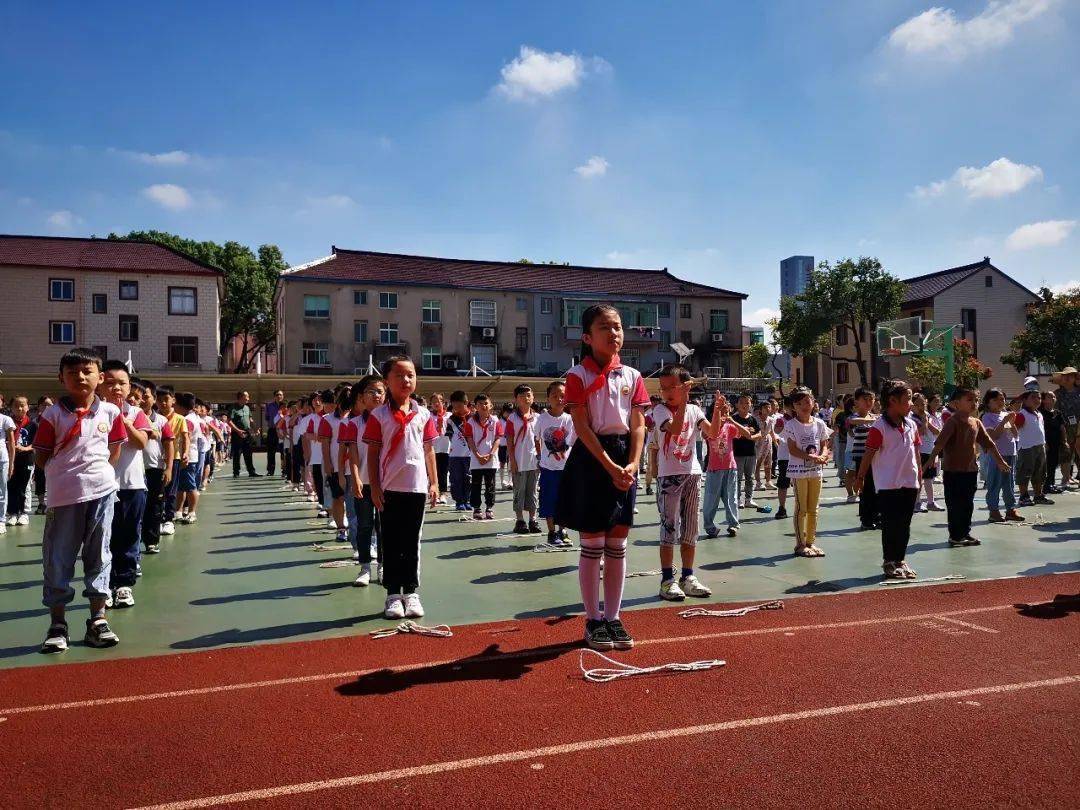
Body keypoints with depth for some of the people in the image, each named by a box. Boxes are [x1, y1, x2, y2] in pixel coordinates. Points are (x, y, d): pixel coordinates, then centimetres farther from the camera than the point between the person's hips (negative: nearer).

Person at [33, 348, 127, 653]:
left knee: (99, 556, 8)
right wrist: (66, 471, 0)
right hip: (64, 495, -1)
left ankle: (97, 620, 18)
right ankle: (57, 623, 16)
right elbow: (41, 457, 0)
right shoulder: (53, 414, -3)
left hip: (101, 491, 2)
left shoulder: (110, 412, 2)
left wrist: (95, 469, 5)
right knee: (58, 558, 4)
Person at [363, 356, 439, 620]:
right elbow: (373, 453, -1)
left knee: (412, 542, 10)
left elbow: (429, 450, 9)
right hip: (390, 488, -2)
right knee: (391, 542, 6)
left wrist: (434, 483, 5)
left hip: (417, 487, 2)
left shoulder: (423, 415, 6)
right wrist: (375, 487, -5)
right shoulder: (379, 415, -1)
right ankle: (393, 593, 15)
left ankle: (411, 592, 19)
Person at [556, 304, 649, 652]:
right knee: (592, 544, 1)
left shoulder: (632, 376, 7)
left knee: (617, 544, 8)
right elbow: (582, 428, -12)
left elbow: (638, 425, 3)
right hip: (591, 458, -4)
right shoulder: (578, 375, -5)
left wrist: (633, 464, -12)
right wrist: (610, 467, -19)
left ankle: (613, 617, 18)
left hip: (624, 458, 4)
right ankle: (593, 620, 13)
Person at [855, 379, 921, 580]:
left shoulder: (912, 425, 8)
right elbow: (869, 454, -10)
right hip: (888, 485, -6)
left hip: (910, 484, 6)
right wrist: (860, 477, -7)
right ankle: (889, 562, 11)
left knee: (904, 524, 12)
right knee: (890, 525, 0)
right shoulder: (879, 427, -12)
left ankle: (900, 560, 23)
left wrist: (920, 477, 15)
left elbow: (916, 452, 14)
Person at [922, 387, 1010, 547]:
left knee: (968, 504, 14)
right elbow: (939, 443, -25)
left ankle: (965, 533, 25)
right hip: (953, 470, -7)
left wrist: (1000, 461, 21)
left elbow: (988, 443, 17)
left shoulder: (976, 422, 8)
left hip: (971, 469, 7)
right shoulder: (953, 421, -14)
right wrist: (930, 460, -36)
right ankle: (955, 536, 8)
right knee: (955, 504, 1)